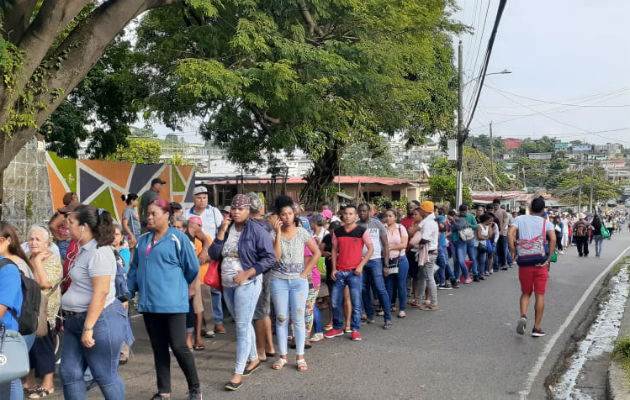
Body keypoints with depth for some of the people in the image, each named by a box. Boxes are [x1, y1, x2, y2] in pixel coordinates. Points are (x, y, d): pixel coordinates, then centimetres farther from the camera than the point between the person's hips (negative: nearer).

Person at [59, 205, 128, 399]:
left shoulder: (99, 253, -18)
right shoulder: (85, 250, 13)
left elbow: (101, 292, -23)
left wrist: (88, 328, -23)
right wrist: (69, 318, 19)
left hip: (100, 319, -10)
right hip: (76, 320, 10)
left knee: (105, 376, 2)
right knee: (69, 372, 12)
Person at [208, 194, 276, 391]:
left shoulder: (257, 231, -10)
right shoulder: (226, 228, 7)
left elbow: (269, 258, -12)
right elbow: (214, 255, -1)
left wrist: (246, 273, -18)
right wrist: (222, 231, -10)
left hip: (247, 284, -6)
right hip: (227, 284, 6)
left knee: (242, 326, -6)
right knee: (243, 324, 17)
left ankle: (238, 373, -2)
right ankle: (254, 359, 34)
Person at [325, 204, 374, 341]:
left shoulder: (362, 231, -3)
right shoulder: (337, 231, 7)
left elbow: (370, 249, -1)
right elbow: (334, 250, 13)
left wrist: (361, 265, -10)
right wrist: (334, 268, 4)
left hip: (354, 272, -3)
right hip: (339, 271, 4)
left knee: (356, 303, -2)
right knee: (335, 302, 7)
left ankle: (355, 330, 10)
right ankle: (337, 328, 21)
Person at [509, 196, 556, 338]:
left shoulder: (520, 219, 4)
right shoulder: (546, 223, 2)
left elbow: (510, 234, -11)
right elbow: (553, 238, -14)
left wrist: (515, 254, -6)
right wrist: (549, 258, -8)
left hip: (524, 263, 1)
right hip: (541, 264, -1)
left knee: (525, 293, 17)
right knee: (540, 295, 8)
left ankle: (523, 316, -9)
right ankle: (537, 328, 10)